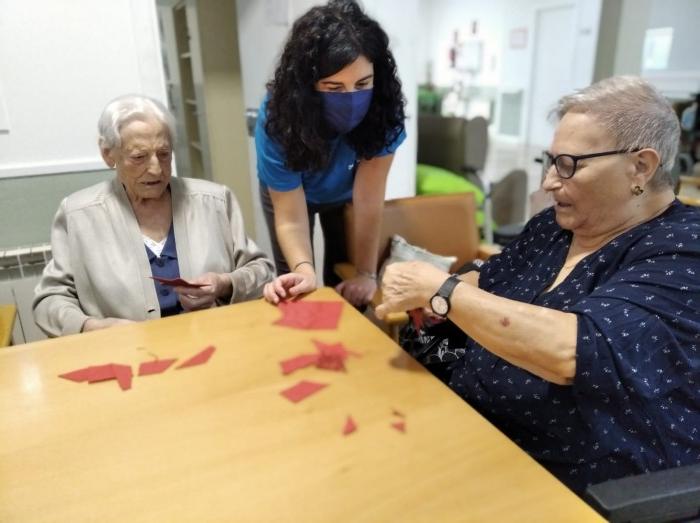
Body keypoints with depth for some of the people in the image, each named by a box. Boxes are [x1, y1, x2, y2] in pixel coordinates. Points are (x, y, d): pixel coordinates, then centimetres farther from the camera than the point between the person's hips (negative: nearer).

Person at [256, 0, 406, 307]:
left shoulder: (384, 109, -35)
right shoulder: (277, 119, -36)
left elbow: (368, 200, -31)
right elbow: (291, 218, -33)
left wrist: (367, 273, -33)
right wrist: (304, 270, -50)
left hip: (345, 194, 1)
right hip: (286, 192, -1)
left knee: (346, 288, 9)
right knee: (295, 291, 2)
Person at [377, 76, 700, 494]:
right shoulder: (555, 226, 4)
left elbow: (574, 352, -32)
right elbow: (486, 283, 14)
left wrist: (439, 289, -27)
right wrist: (419, 295, -6)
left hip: (574, 489, -6)